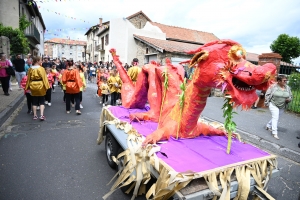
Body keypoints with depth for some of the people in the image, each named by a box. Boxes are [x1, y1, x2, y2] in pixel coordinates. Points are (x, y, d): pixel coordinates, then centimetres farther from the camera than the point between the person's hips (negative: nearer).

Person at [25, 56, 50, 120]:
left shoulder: (30, 69, 3)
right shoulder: (41, 68, -12)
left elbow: (28, 79, 8)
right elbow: (44, 78, -14)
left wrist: (27, 87, 14)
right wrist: (47, 86, -10)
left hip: (33, 86, 4)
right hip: (40, 86, -4)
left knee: (34, 102, 12)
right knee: (41, 101, 5)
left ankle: (35, 115, 17)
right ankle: (42, 115, -3)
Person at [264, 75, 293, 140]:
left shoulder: (287, 88, 2)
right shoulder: (273, 86, -11)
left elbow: (290, 96, 11)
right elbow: (267, 94, -7)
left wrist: (289, 99, -12)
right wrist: (267, 103, -9)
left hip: (282, 107, 5)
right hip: (273, 105, -5)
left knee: (276, 118, 15)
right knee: (275, 117, -12)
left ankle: (268, 126, 38)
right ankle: (274, 133, -9)